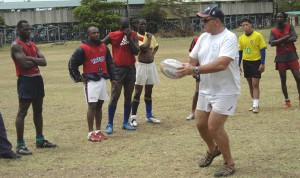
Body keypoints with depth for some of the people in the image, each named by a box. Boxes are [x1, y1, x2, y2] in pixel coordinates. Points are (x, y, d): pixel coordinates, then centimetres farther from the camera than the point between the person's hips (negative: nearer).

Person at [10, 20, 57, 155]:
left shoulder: (33, 45, 15)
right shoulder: (16, 45, -11)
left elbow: (44, 62, 4)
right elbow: (25, 64, -22)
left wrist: (30, 58, -13)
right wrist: (36, 60, -4)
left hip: (37, 78, 9)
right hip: (25, 80, -9)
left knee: (38, 110, 15)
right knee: (22, 112, -9)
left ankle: (40, 140, 27)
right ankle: (20, 145, -8)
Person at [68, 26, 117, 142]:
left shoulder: (104, 47, 9)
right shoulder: (82, 49, -9)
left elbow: (110, 63, 16)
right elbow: (72, 64, -6)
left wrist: (113, 77, 10)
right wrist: (79, 78, -9)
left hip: (102, 79, 6)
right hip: (91, 81, -6)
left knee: (99, 106, 10)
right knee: (92, 106, -7)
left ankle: (98, 131, 17)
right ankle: (91, 133, -1)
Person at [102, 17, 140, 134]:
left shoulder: (133, 35, 3)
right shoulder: (112, 36, -4)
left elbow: (136, 51, -8)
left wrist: (129, 37, -15)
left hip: (131, 69, 3)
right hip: (118, 69, -3)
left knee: (128, 97, 8)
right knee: (115, 97, -7)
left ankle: (126, 123, 17)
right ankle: (110, 124, -3)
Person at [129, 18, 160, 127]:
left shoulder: (150, 35, 10)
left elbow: (156, 46, 28)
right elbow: (144, 48, -24)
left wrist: (153, 53, 9)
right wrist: (149, 38, -10)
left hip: (151, 65, 7)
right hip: (141, 65, -7)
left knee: (149, 91, 13)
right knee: (137, 92, -7)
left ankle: (149, 116, 22)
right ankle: (133, 117, -3)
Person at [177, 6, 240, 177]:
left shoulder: (229, 38, -20)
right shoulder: (203, 37, 5)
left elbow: (221, 64, -33)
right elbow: (192, 60, 6)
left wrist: (195, 70, -35)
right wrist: (184, 69, -17)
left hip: (225, 91, -8)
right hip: (206, 90, 8)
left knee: (214, 127, -11)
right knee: (201, 124, 13)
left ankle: (230, 164, 6)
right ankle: (213, 150, 42)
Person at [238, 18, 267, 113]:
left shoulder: (258, 36, -9)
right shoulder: (241, 38, 5)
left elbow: (262, 50, -8)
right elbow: (240, 52, 11)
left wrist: (262, 64, -12)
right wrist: (238, 65, 8)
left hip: (256, 62, -5)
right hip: (246, 62, 5)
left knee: (255, 84, -8)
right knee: (250, 84, 11)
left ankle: (256, 105, -8)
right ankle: (255, 104, 21)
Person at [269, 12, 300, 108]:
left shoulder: (290, 27, 2)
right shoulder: (273, 31, 4)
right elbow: (272, 43, -12)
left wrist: (280, 42, -16)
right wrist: (285, 38, -18)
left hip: (292, 55, -1)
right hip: (280, 57, 1)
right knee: (283, 80, 4)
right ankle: (287, 101, 12)